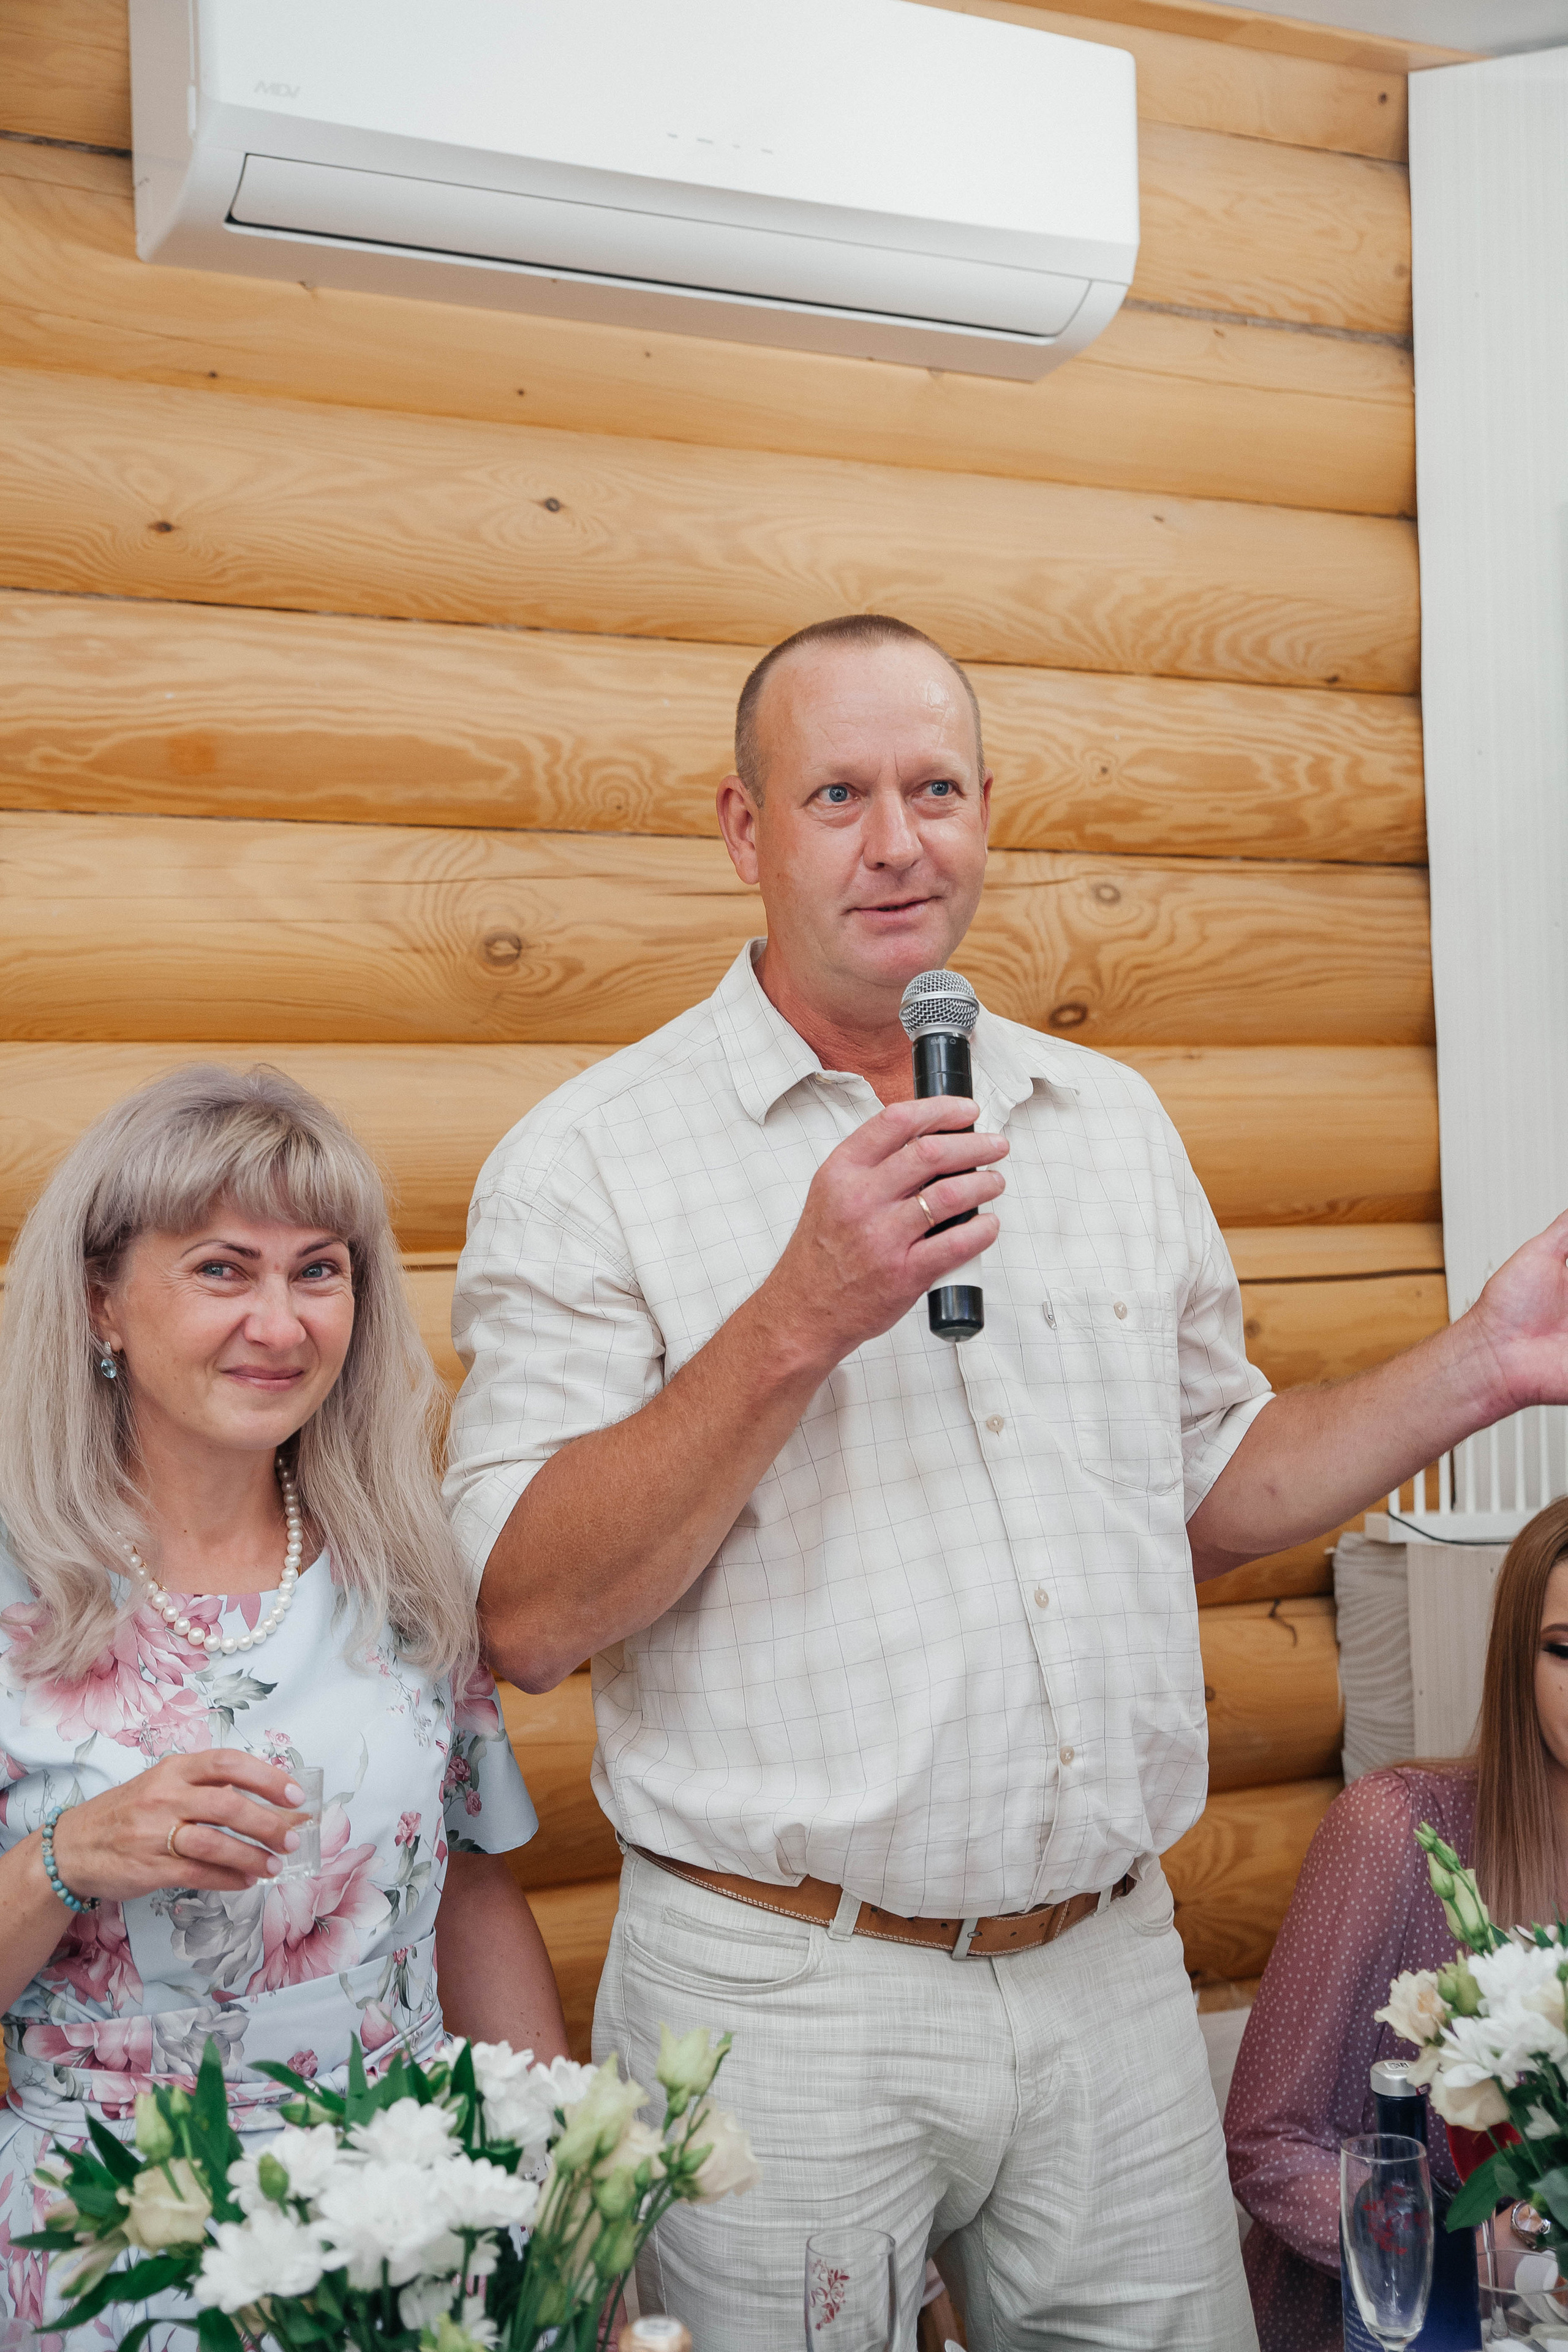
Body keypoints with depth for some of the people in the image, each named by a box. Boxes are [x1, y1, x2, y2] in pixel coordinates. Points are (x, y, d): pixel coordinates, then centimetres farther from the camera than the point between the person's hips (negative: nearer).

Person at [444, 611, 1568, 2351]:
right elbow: (528, 1617, -16)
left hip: (1112, 1977, 5)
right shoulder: (590, 1161, -8)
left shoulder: (1113, 1123, 9)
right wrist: (799, 1321, -25)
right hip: (783, 2007, -4)